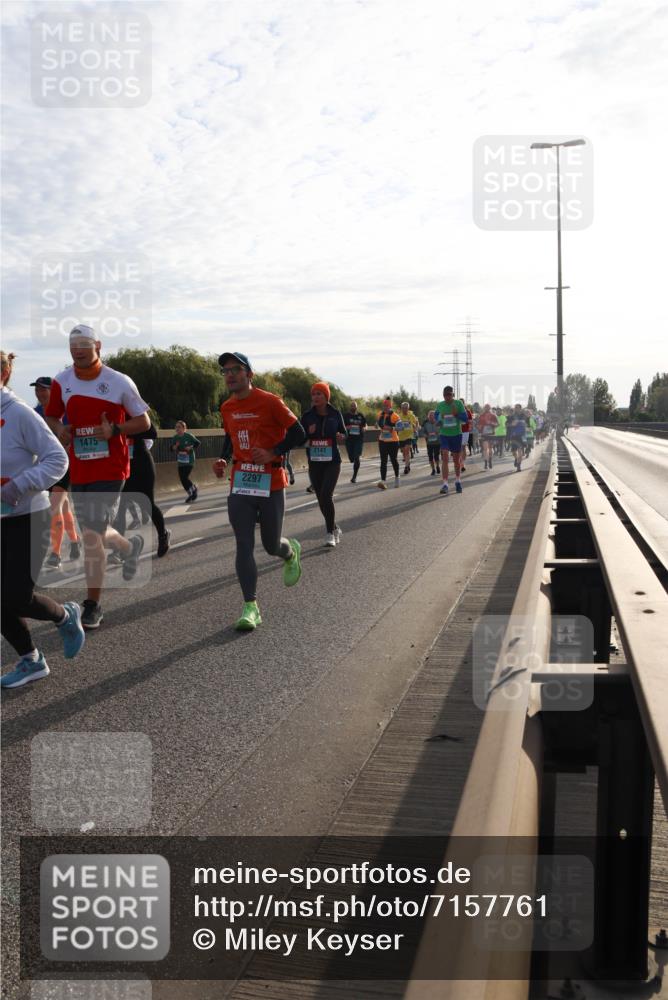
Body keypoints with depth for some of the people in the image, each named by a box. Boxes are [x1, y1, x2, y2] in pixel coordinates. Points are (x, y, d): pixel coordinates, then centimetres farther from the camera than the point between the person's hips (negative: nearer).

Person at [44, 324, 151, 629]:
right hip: (79, 470, 5)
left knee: (92, 538, -10)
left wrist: (114, 429, -18)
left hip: (110, 468, -5)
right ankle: (131, 546, 49)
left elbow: (143, 422, 0)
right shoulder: (61, 382, 4)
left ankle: (92, 606, 3)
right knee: (93, 533, 15)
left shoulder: (119, 382, -7)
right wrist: (58, 428, -5)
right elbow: (51, 416, 19)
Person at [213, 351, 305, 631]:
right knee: (244, 546, -4)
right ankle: (250, 607, 1)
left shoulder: (270, 402, -10)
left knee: (271, 546, 8)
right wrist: (223, 459, 4)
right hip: (239, 484, 4)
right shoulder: (226, 408, 7)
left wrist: (271, 453, -19)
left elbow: (297, 434, -8)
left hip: (270, 484, -4)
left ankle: (291, 551, 45)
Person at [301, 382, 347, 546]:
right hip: (314, 463, 3)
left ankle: (330, 533, -5)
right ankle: (334, 528, 30)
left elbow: (344, 433, 12)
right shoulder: (307, 416, 0)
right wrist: (308, 433, -16)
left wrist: (341, 436, -11)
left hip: (332, 461, -2)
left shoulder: (335, 414, -1)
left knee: (326, 495, -17)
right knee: (321, 499, 9)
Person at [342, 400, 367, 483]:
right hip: (349, 439, 1)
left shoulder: (361, 415, 7)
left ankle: (354, 476, -1)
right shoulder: (345, 415, 3)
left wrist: (363, 428, -7)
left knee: (356, 458, -11)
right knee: (351, 458, 5)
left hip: (359, 439, -1)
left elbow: (365, 426, 17)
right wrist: (347, 427, -18)